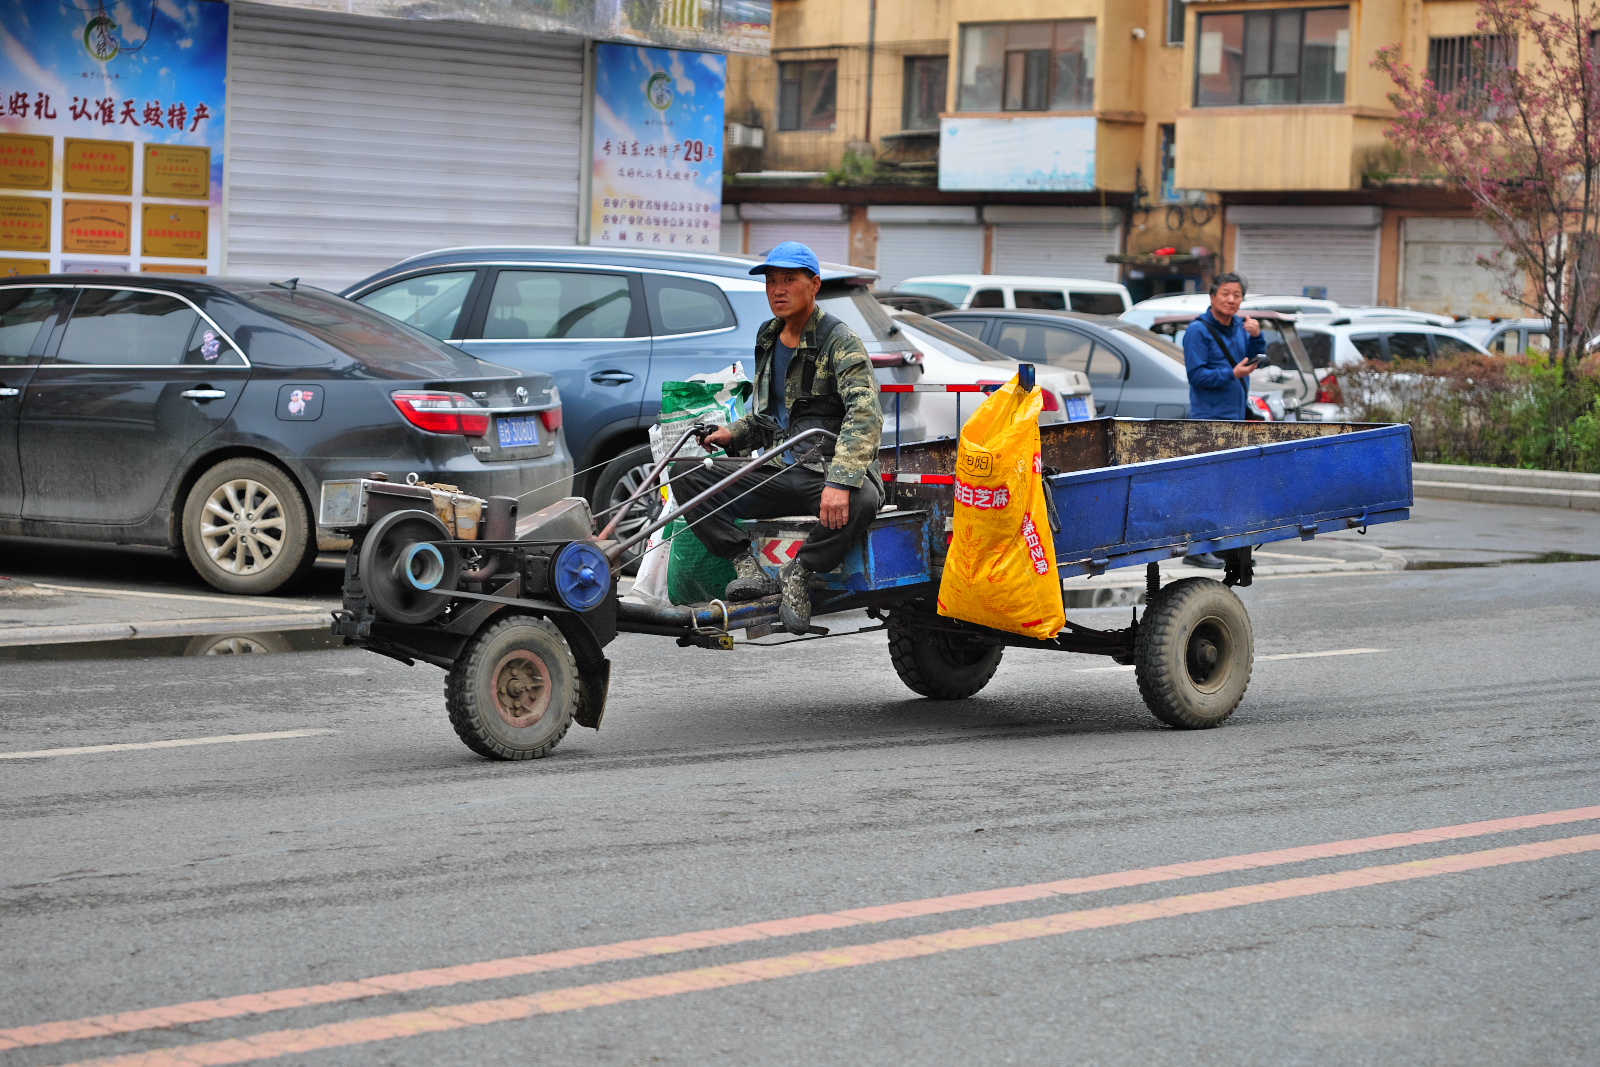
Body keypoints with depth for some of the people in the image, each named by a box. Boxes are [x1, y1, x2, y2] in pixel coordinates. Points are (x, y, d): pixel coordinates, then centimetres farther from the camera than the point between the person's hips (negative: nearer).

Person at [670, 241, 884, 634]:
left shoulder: (840, 342, -7)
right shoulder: (768, 340, 16)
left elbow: (865, 415, -21)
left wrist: (840, 483, -35)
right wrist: (735, 433, 4)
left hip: (828, 472, -6)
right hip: (778, 472, 6)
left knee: (860, 501, -40)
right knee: (687, 476, -10)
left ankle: (798, 572, -17)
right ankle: (748, 568, -20)